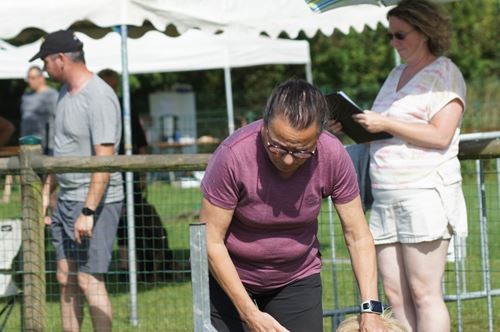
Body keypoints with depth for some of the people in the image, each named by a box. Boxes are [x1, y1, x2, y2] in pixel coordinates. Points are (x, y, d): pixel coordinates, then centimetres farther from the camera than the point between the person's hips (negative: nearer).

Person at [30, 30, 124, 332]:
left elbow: (104, 159, -23)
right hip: (67, 199, 9)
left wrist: (88, 211, -26)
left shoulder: (99, 97, -18)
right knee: (66, 279, 10)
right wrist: (46, 193, 23)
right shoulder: (65, 92, 12)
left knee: (89, 280, -9)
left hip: (96, 202, -9)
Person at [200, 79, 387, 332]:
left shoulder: (333, 156, -19)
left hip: (297, 278, 2)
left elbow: (358, 236, -9)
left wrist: (371, 310, -18)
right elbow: (211, 242, -20)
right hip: (229, 275, -2)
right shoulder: (233, 155, -28)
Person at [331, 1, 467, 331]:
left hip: (425, 192, -8)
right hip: (387, 198, 8)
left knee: (424, 294, -10)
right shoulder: (397, 75, 23)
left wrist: (385, 124, -13)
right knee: (396, 295, 1)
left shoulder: (444, 73, -1)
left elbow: (440, 136, -13)